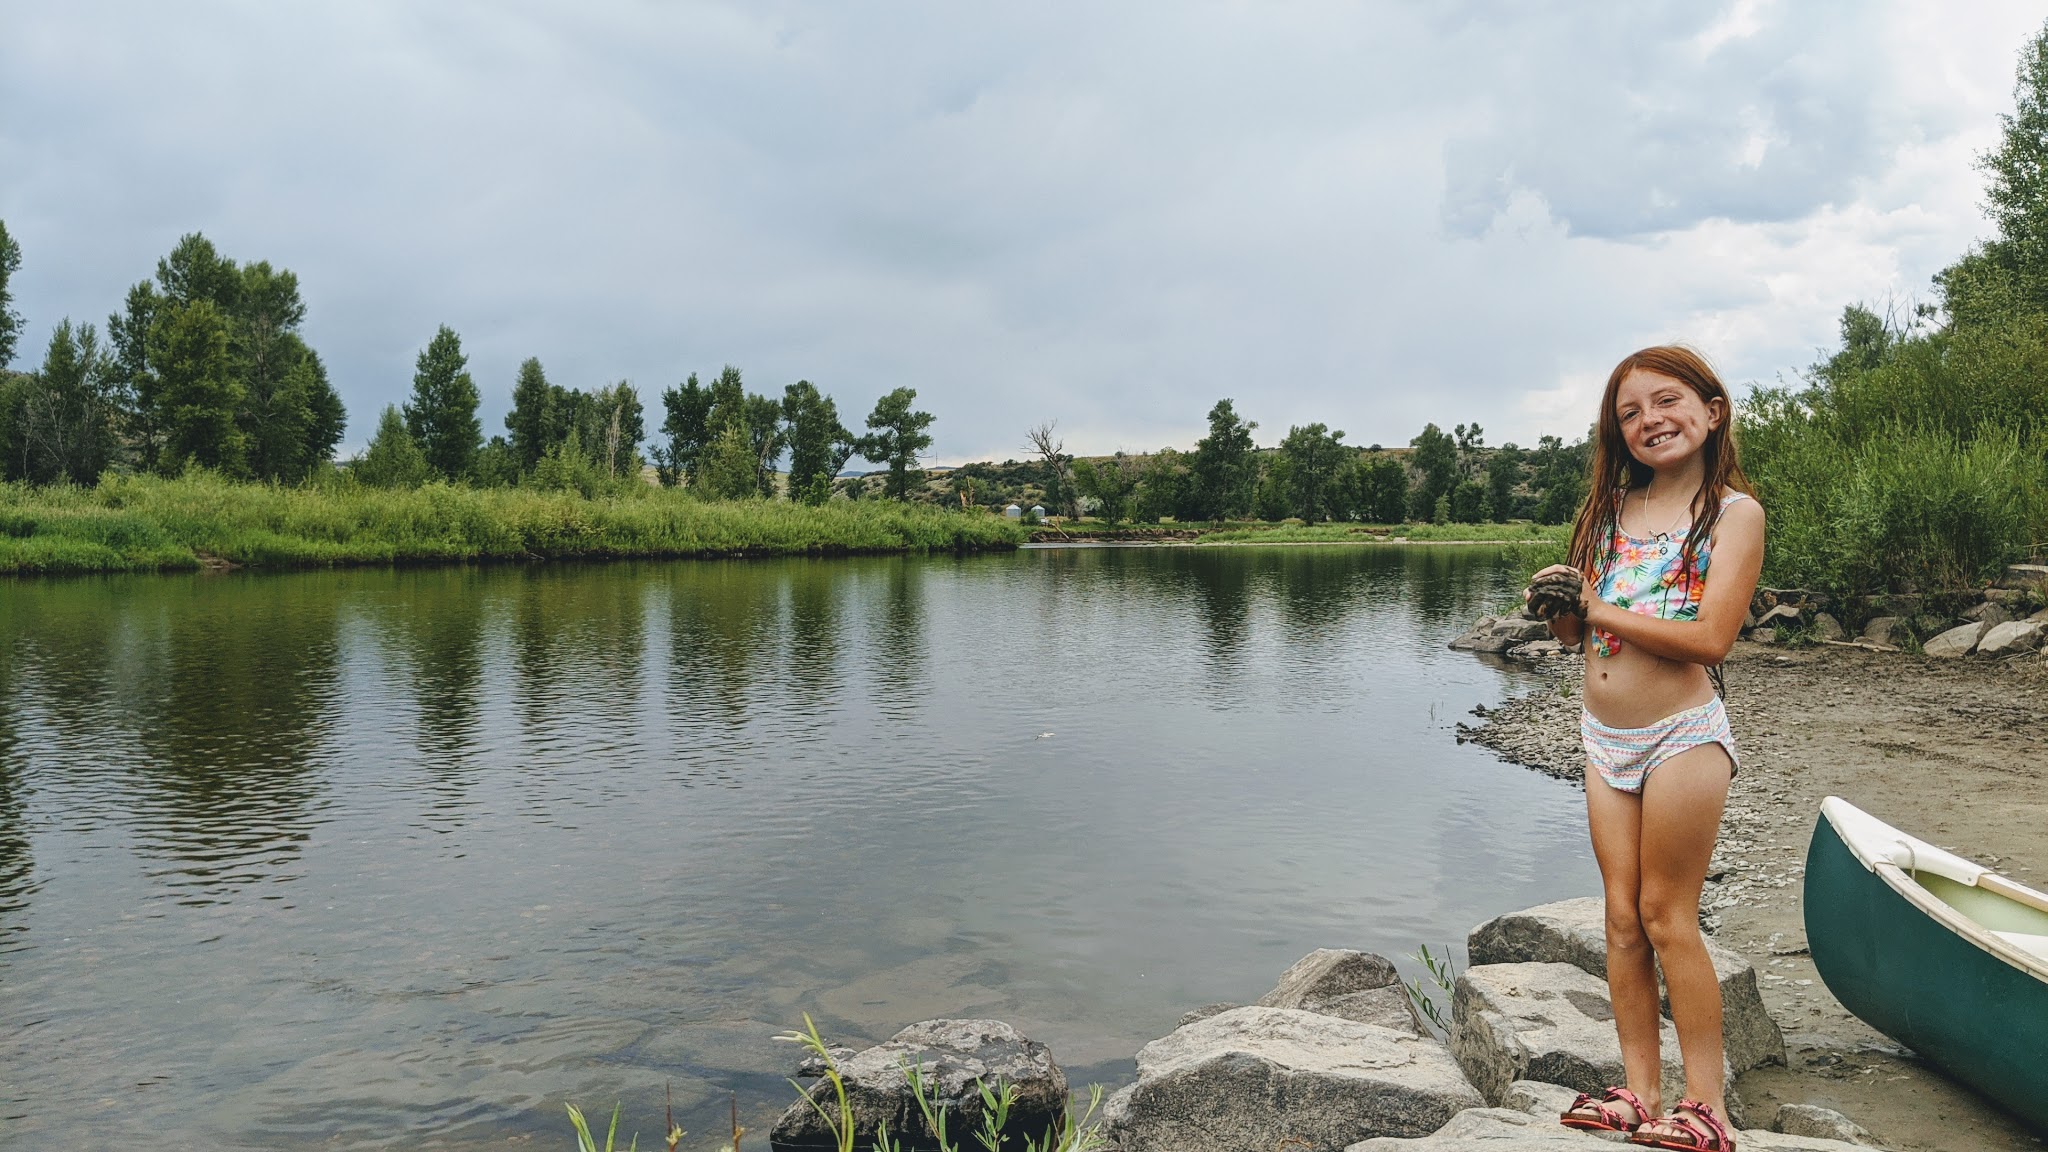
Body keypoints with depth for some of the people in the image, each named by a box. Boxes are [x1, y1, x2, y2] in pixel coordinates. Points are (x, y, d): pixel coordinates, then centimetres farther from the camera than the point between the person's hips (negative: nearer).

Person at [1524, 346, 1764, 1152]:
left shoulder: (1733, 511, -7)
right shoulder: (1611, 506, 9)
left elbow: (1710, 637, -19)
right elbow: (1572, 629, 13)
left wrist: (1600, 608, -14)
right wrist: (1557, 601, -10)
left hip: (1681, 736, -6)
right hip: (1604, 737, 6)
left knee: (1667, 916, -1)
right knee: (1622, 918, 8)